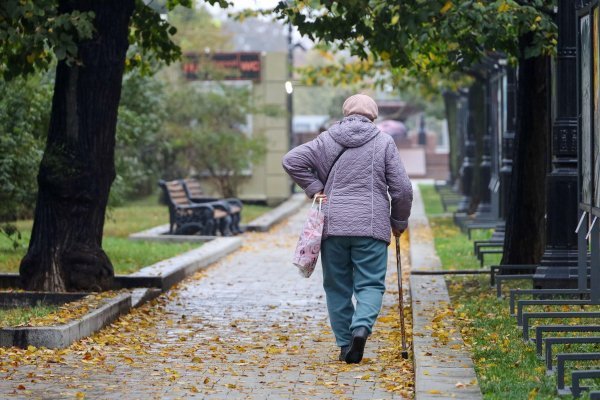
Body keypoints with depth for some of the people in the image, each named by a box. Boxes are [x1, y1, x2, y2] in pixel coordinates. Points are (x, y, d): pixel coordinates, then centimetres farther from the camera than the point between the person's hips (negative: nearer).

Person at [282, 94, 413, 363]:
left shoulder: (326, 140, 8)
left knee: (337, 287, 10)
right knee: (370, 284, 1)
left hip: (333, 225, 2)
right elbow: (402, 188, 3)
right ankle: (362, 326, -26)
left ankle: (345, 345, 8)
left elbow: (292, 161, 0)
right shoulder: (384, 142, 4)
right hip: (371, 227, -2)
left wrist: (314, 188, 5)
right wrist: (399, 222, 17)